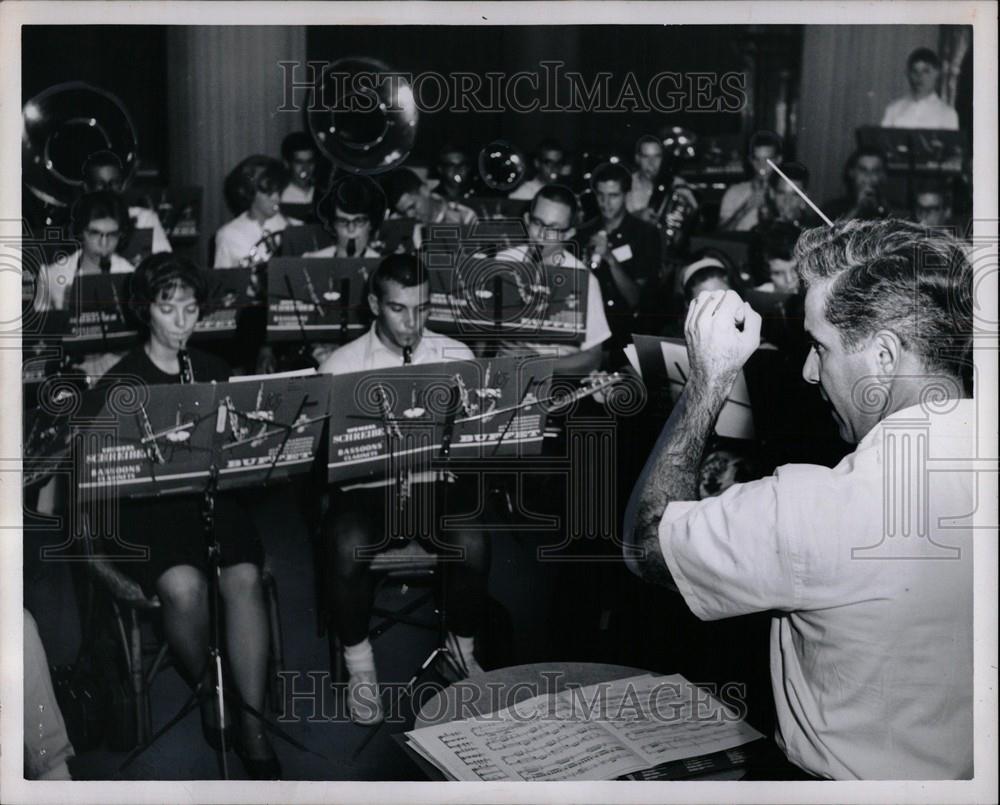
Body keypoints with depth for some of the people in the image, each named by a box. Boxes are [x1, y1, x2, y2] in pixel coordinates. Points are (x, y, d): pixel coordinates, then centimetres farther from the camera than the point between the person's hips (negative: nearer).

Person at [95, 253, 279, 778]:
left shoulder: (214, 371, 13)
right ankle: (205, 688, -1)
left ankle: (253, 728, -20)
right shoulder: (120, 381, 3)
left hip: (213, 496, 2)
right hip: (147, 505, -2)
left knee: (244, 578, -28)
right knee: (183, 584, -32)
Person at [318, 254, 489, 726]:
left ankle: (462, 648, 0)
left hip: (437, 482, 2)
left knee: (473, 545, -28)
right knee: (348, 549, -32)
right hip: (366, 486, -1)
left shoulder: (456, 356, 4)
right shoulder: (341, 367, -2)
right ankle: (358, 664, -8)